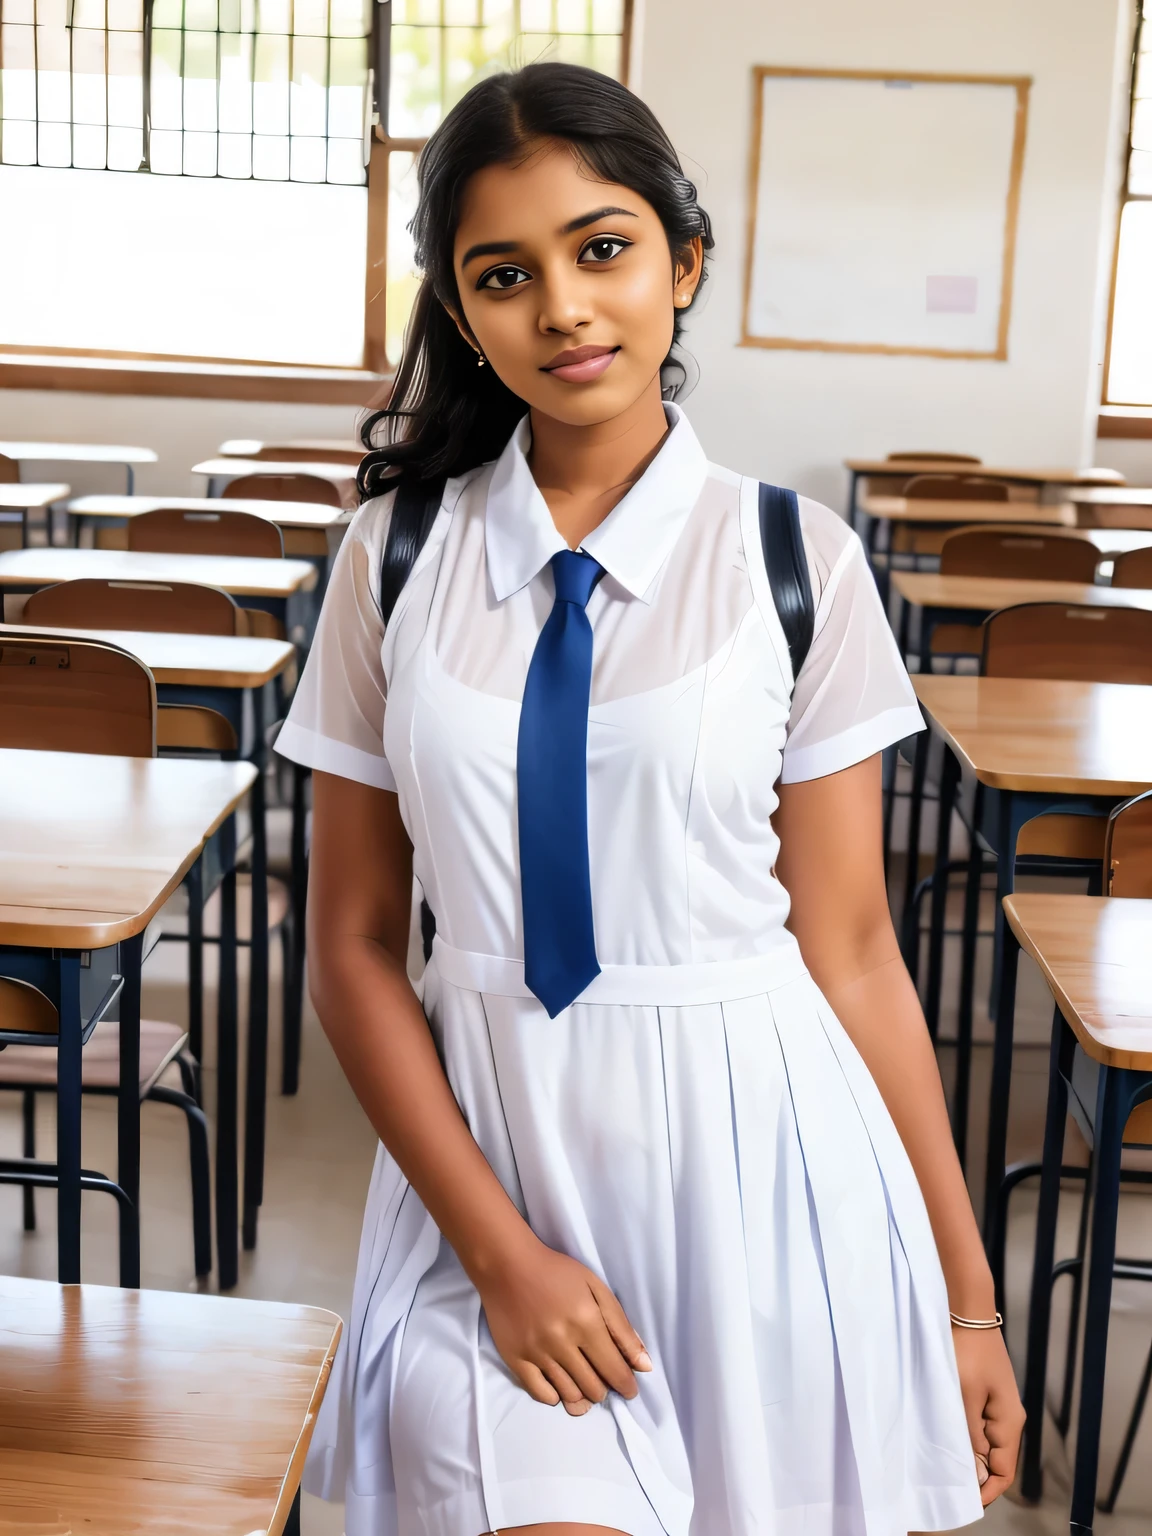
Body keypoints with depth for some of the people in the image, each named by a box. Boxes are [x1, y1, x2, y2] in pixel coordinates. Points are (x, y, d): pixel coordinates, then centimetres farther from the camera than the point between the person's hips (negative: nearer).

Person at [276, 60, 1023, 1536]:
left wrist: (962, 1299, 0)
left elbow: (849, 947, -2)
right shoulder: (397, 558, -1)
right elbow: (351, 946, 0)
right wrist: (498, 1249, -9)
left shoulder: (795, 562, -5)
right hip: (486, 1149, 1)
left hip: (744, 1158, 0)